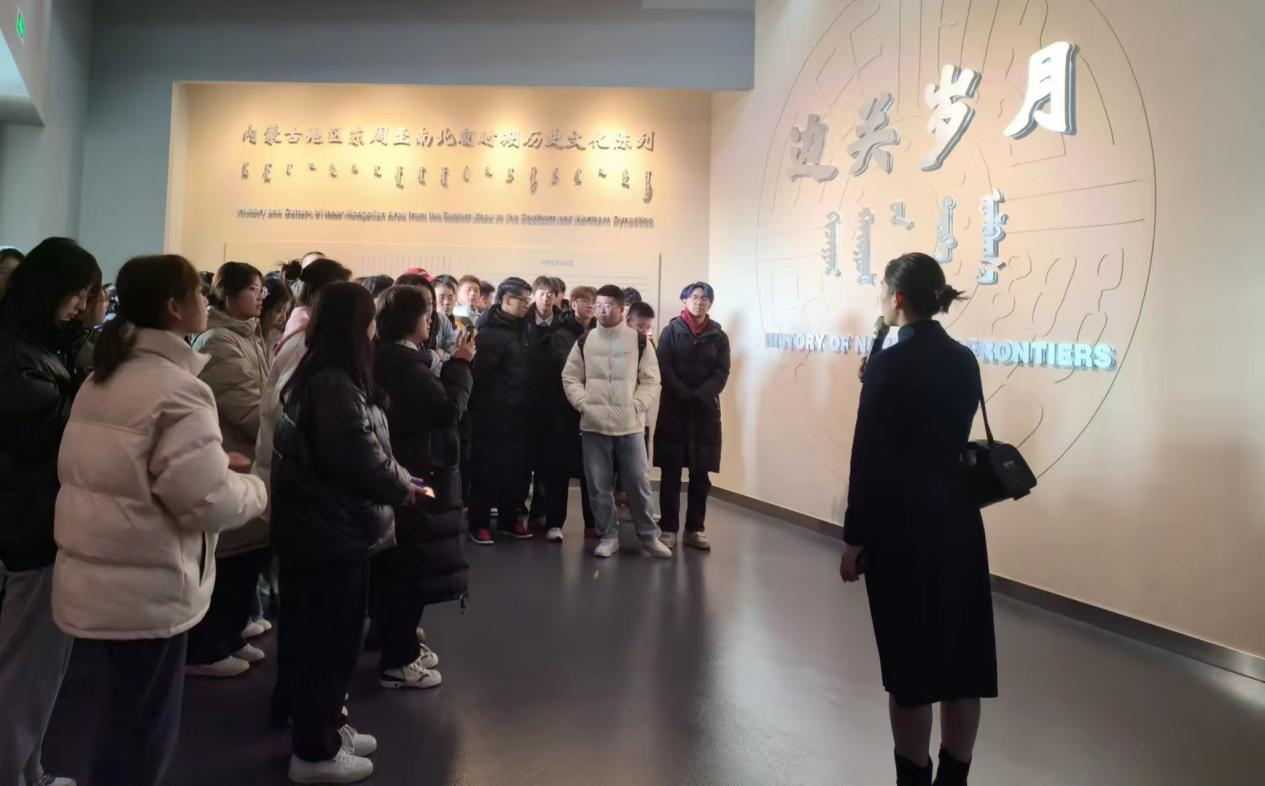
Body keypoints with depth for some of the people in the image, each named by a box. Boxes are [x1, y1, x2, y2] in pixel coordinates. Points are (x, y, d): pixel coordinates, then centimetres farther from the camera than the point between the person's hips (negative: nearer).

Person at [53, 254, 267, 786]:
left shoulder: (105, 376, 8)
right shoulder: (176, 389, -21)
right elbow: (208, 502, -24)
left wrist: (214, 460, 11)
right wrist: (254, 487, -4)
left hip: (98, 577, 9)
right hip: (145, 589, -9)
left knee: (124, 720, 24)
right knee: (142, 734, 8)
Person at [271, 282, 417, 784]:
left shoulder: (319, 375, 11)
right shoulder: (335, 382, -22)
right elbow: (356, 458, -25)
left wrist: (395, 478, 5)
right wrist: (401, 488, -10)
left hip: (324, 524, 10)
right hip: (334, 529, -10)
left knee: (321, 634, 20)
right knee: (331, 638, 3)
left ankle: (321, 728, 34)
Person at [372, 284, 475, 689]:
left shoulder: (389, 357, 10)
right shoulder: (405, 362, -21)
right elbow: (448, 406, -21)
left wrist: (453, 364, 6)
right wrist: (460, 364, -10)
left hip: (398, 469, 11)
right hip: (414, 473, -11)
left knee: (398, 564, 18)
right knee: (410, 565, -2)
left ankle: (400, 645, 31)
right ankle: (398, 662, 8)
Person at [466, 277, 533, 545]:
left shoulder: (519, 330, 14)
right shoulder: (489, 333, -13)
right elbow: (481, 375, -19)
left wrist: (523, 406, 10)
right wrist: (483, 407, -16)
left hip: (516, 415, 8)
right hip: (493, 415, -7)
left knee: (515, 468, 11)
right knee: (487, 469, -1)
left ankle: (509, 519, 22)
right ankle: (479, 523, 8)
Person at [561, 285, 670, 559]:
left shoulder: (639, 341, 1)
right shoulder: (585, 341, 6)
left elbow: (650, 380, 1)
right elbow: (570, 377, 6)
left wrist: (636, 406, -10)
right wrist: (583, 403, -7)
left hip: (631, 424, -1)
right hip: (594, 425, 2)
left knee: (638, 482, 4)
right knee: (599, 485, 6)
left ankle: (648, 536, 17)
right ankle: (608, 536, 18)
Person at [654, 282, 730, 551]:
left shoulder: (719, 337, 8)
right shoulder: (671, 331, 4)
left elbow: (722, 373, -2)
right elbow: (664, 369, -5)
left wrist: (699, 397, -16)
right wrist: (685, 396, -16)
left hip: (706, 411, 2)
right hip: (673, 409, -2)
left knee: (701, 474, 5)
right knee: (670, 473, 0)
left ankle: (695, 529, 13)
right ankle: (669, 529, 5)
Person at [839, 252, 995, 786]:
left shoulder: (891, 364, -14)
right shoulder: (964, 360, 6)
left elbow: (869, 460, -15)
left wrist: (854, 540, -8)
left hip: (903, 528, -7)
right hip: (959, 522, 7)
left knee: (910, 662, 5)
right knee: (961, 657, 12)